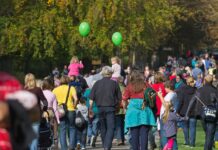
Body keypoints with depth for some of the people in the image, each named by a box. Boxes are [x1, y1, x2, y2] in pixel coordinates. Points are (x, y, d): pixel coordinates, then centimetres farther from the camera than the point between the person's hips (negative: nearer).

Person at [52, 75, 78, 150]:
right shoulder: (71, 88, 1)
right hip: (70, 110, -1)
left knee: (62, 130, 6)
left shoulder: (55, 89, 8)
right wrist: (74, 106, 2)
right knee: (72, 128, 12)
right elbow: (75, 99, -13)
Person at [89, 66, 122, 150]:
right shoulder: (114, 83, -3)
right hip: (110, 108, -3)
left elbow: (91, 98, 1)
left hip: (100, 108, 3)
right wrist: (116, 105, 17)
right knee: (110, 128, -6)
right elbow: (119, 98, 1)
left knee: (103, 128, 15)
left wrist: (90, 108, 7)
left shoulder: (97, 83, 3)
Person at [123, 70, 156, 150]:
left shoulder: (129, 86, -1)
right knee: (144, 133, 0)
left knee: (134, 133, 4)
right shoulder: (146, 85, 0)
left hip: (133, 109, 0)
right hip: (145, 110, 0)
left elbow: (125, 98, 2)